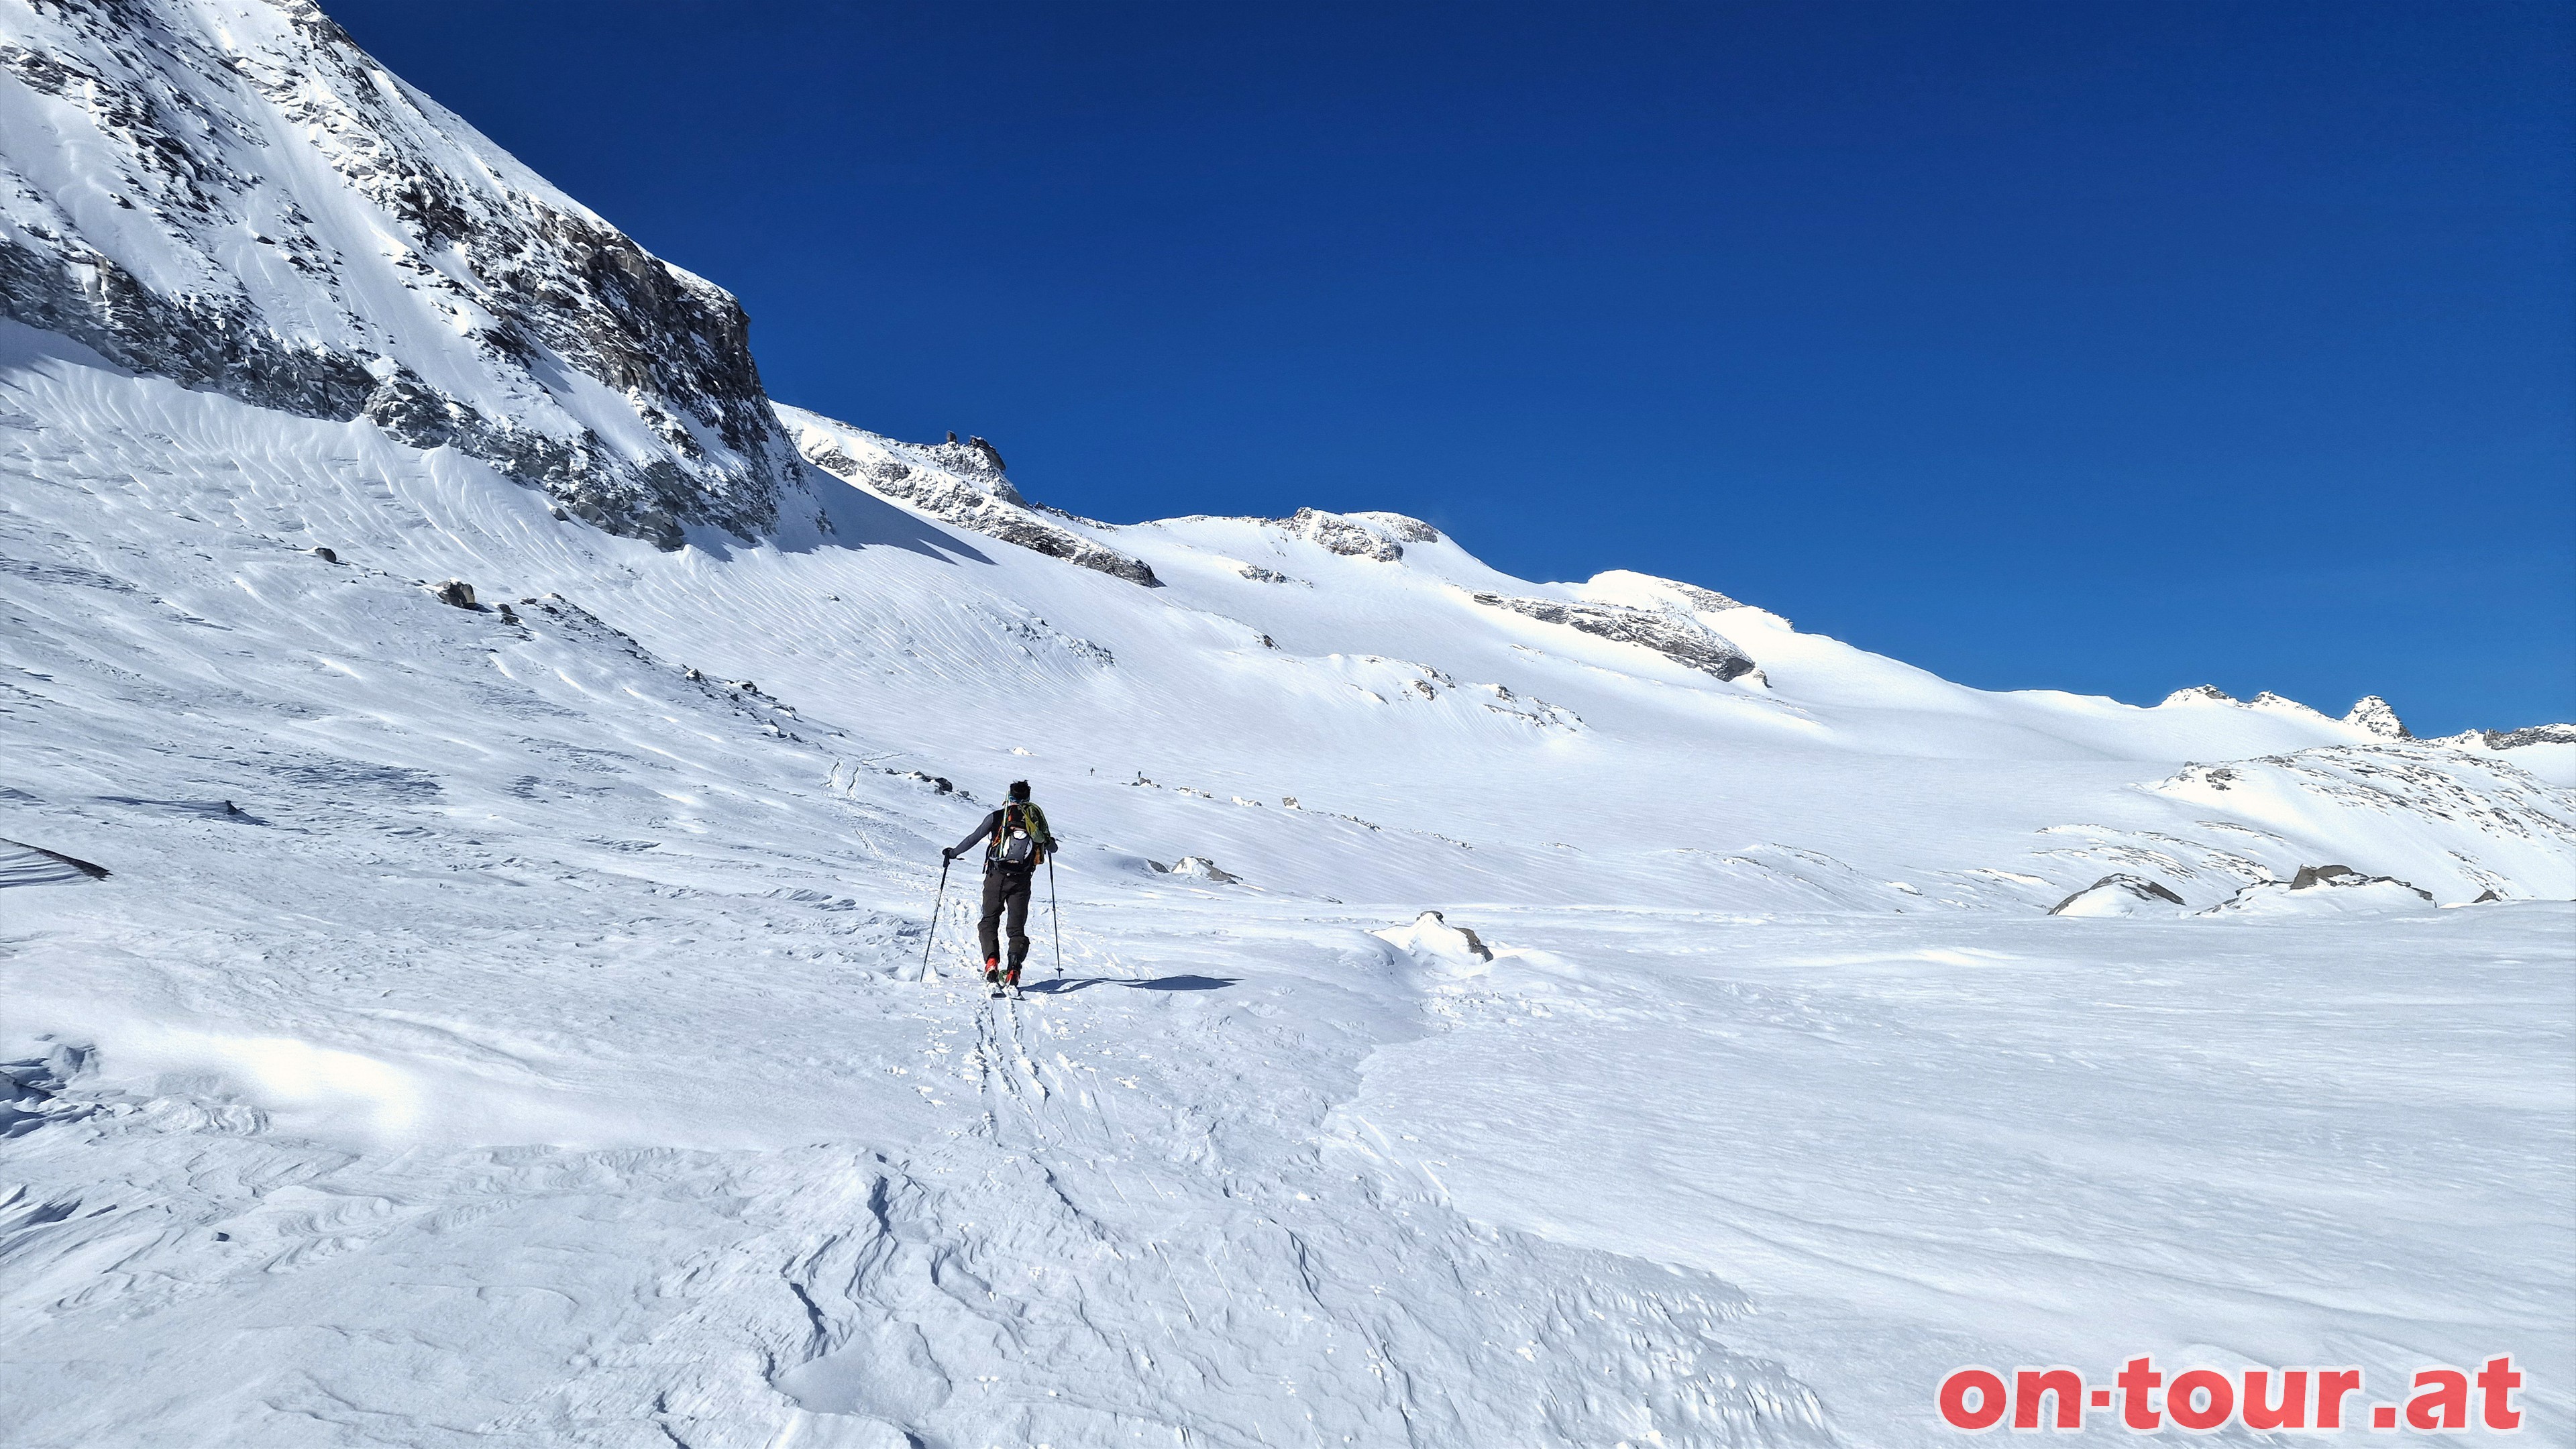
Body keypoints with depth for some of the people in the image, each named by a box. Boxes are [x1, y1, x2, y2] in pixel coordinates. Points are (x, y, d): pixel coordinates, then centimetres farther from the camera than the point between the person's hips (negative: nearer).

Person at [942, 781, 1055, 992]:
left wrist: (952, 853, 22)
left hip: (997, 877, -2)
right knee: (1017, 927, 8)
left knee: (989, 922, 8)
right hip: (1022, 881, 2)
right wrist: (1051, 844, 45)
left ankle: (992, 964, -14)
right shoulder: (1036, 818, 9)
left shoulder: (997, 817, 2)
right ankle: (1013, 972, -9)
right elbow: (1051, 848, 20)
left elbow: (973, 838, 6)